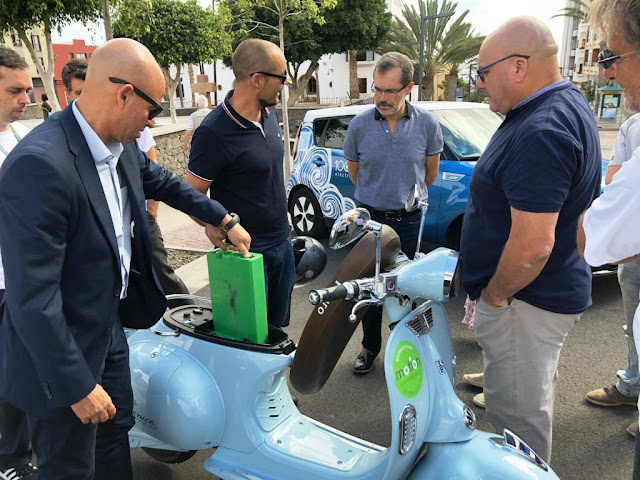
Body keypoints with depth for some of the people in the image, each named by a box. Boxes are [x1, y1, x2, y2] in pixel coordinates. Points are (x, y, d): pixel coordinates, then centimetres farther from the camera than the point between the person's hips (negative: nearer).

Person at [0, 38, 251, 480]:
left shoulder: (122, 145, -4)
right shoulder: (40, 165, -31)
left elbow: (162, 182, 18)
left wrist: (224, 219, 21)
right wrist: (79, 387, -21)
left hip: (111, 327, 8)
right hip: (63, 352, -8)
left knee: (116, 435, 26)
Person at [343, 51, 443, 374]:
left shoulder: (427, 124, -7)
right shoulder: (359, 125, -6)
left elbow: (430, 173, 9)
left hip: (410, 220, 0)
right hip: (370, 217, 1)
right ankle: (370, 346, 29)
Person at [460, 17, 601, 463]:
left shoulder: (539, 133, -27)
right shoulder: (569, 102, 7)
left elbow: (532, 245, -32)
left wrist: (494, 294, -14)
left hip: (524, 299, -11)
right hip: (556, 290, 11)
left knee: (518, 412, 6)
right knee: (534, 397, 27)